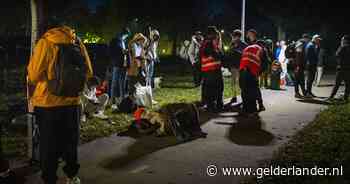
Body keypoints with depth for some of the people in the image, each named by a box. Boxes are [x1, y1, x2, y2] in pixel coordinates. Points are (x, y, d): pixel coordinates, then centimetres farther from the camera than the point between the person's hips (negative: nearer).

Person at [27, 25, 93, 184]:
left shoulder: (45, 43, -10)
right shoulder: (77, 42, 1)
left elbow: (33, 76, -9)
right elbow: (88, 73, 7)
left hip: (48, 104, -4)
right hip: (73, 103, 4)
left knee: (48, 146, 9)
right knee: (70, 142, 18)